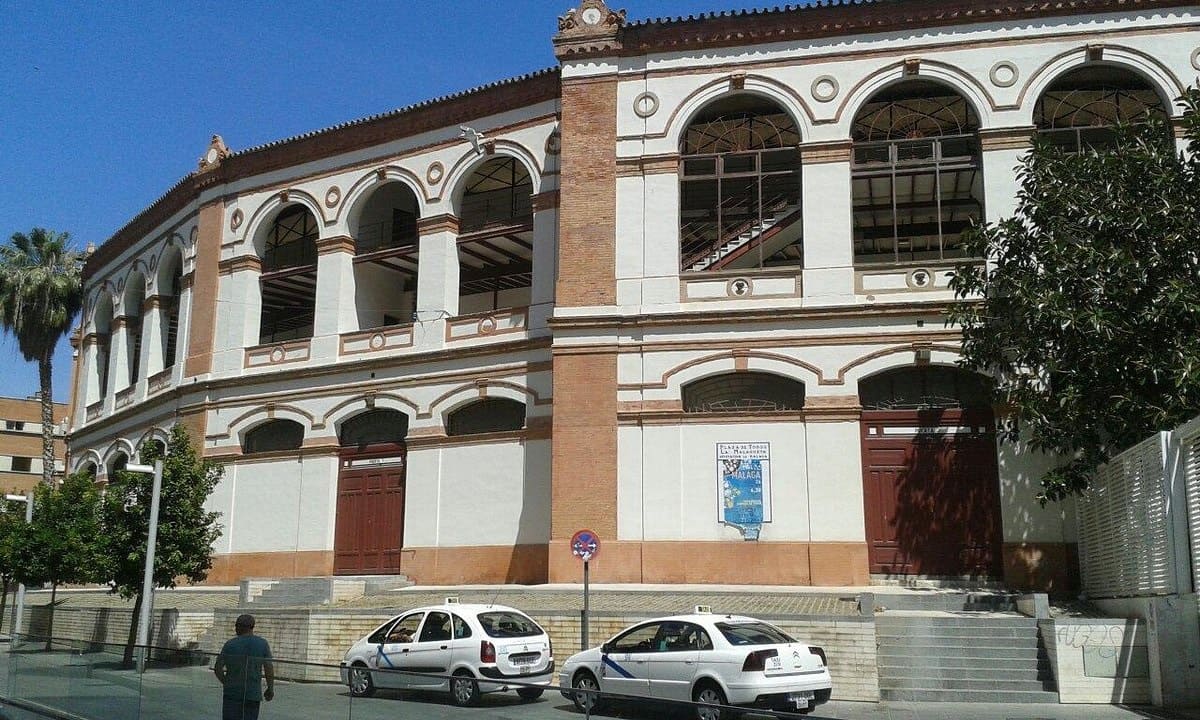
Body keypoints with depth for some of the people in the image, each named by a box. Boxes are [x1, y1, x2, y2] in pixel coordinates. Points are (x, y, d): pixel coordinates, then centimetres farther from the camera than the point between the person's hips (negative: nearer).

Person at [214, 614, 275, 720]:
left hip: (232, 692, -1)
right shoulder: (263, 644, -1)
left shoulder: (230, 644, -3)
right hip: (254, 694, 1)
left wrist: (225, 682, 14)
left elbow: (218, 667, -2)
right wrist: (270, 689, 9)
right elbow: (269, 669, -2)